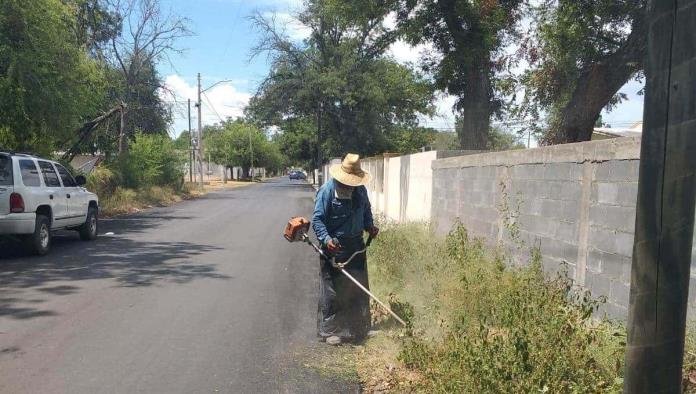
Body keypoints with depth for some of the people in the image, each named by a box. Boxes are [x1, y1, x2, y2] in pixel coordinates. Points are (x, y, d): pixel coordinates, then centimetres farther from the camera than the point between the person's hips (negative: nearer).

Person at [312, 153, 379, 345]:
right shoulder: (327, 190, -13)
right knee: (332, 290, -1)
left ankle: (356, 327, 28)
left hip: (356, 246, 6)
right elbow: (317, 219, -15)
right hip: (334, 247, -6)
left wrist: (370, 227, 2)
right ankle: (330, 330, 11)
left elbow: (366, 212, 21)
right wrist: (326, 239, -29)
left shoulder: (361, 190, 5)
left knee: (358, 288, 13)